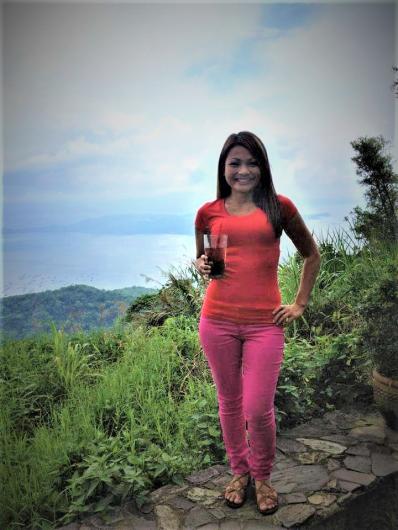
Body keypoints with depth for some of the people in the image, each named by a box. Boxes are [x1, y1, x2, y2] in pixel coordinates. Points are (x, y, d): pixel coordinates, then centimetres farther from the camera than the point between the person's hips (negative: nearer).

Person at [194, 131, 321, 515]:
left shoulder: (279, 206, 1)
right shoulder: (208, 213, 5)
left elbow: (312, 255, 12)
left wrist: (300, 304, 6)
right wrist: (202, 267, -4)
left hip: (265, 323, -1)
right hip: (218, 321, 2)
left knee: (258, 411, 0)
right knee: (229, 403, 14)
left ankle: (263, 477, 30)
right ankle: (239, 472, 39)